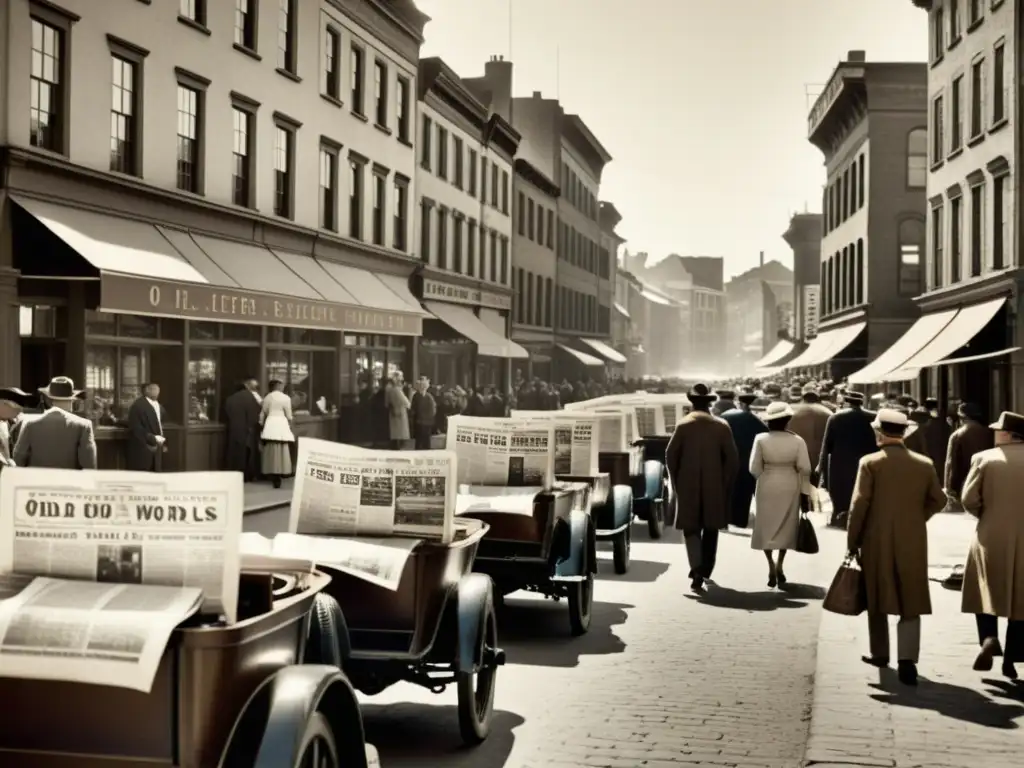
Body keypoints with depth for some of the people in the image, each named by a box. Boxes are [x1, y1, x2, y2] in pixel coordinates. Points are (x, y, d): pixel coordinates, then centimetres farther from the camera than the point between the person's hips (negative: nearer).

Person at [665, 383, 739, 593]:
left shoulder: (683, 425, -4)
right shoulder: (722, 426, -2)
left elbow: (670, 455, -5)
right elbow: (732, 459, -5)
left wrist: (677, 481, 6)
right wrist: (726, 485, 5)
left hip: (688, 486, -1)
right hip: (715, 486, 1)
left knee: (691, 529, 4)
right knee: (710, 529, 16)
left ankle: (697, 570, -16)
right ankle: (704, 572, 22)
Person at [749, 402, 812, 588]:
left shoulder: (761, 439, -10)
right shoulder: (797, 440, -8)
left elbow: (754, 468, -9)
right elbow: (805, 468, -9)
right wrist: (804, 490, 1)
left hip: (767, 487, -1)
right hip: (790, 486, 1)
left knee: (766, 525, 10)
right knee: (786, 525, 15)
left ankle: (771, 565, -3)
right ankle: (779, 565, 13)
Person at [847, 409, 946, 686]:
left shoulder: (870, 463, -8)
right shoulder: (925, 464, 2)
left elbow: (859, 504, -12)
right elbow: (937, 500, 8)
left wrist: (852, 541, -4)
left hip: (877, 541, -2)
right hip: (913, 542, 2)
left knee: (877, 599, 15)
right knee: (910, 601, 3)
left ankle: (880, 653, 25)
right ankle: (907, 658, -10)